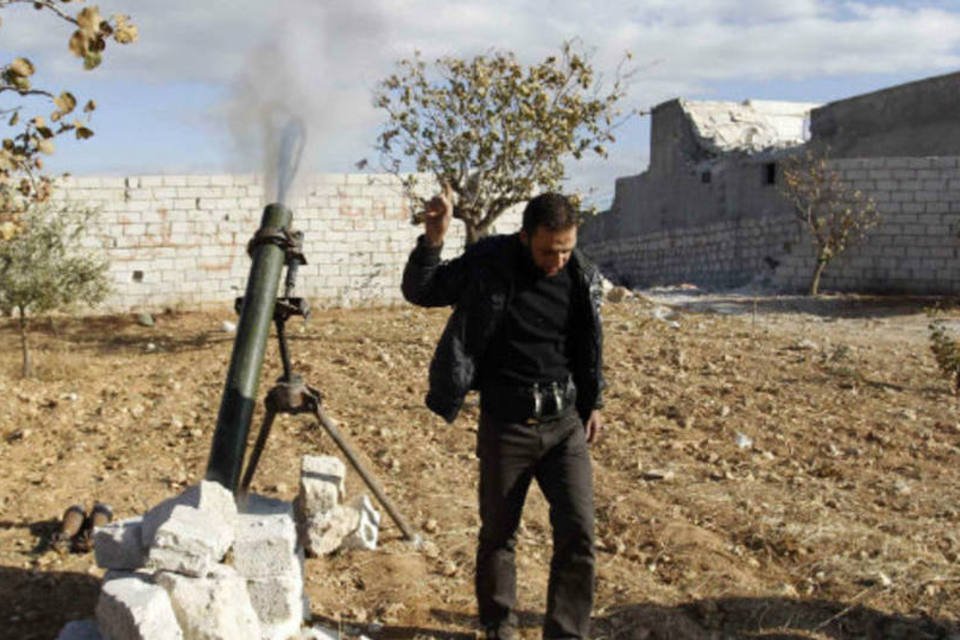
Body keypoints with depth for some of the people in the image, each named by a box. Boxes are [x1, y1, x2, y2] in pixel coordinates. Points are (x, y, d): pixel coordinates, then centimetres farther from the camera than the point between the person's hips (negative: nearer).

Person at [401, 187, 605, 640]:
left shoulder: (583, 277, -2)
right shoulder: (488, 264, -11)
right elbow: (419, 292, -7)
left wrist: (593, 403, 17)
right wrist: (432, 240, -24)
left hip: (565, 421, 2)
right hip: (507, 423, -2)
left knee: (578, 532, -3)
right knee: (498, 533, 11)